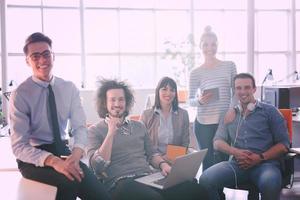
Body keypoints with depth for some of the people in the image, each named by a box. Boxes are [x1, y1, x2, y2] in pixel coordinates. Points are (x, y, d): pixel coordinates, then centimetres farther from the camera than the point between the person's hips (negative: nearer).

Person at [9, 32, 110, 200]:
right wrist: (53, 161, -31)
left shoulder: (69, 88, 1)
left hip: (63, 151, 3)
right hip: (33, 156, -2)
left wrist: (76, 154, -25)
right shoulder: (20, 95, -10)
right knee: (70, 180, -33)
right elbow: (19, 146, -14)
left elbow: (80, 127, -2)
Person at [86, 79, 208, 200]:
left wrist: (163, 164, 0)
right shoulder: (95, 130, 9)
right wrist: (111, 132, -6)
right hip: (119, 183, -4)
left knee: (194, 189, -22)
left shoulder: (139, 126, 23)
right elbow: (98, 166, -4)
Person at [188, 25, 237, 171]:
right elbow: (190, 101, 3)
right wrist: (199, 101, -18)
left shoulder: (229, 66, 5)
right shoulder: (195, 73, 2)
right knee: (208, 161, 5)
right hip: (204, 123, -1)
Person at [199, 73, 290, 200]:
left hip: (265, 163, -2)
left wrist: (261, 157, -11)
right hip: (237, 164, 2)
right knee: (206, 179, -26)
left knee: (270, 184, -38)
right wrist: (235, 152, -7)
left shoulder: (269, 111, 10)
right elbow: (217, 142, 14)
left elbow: (284, 144, 5)